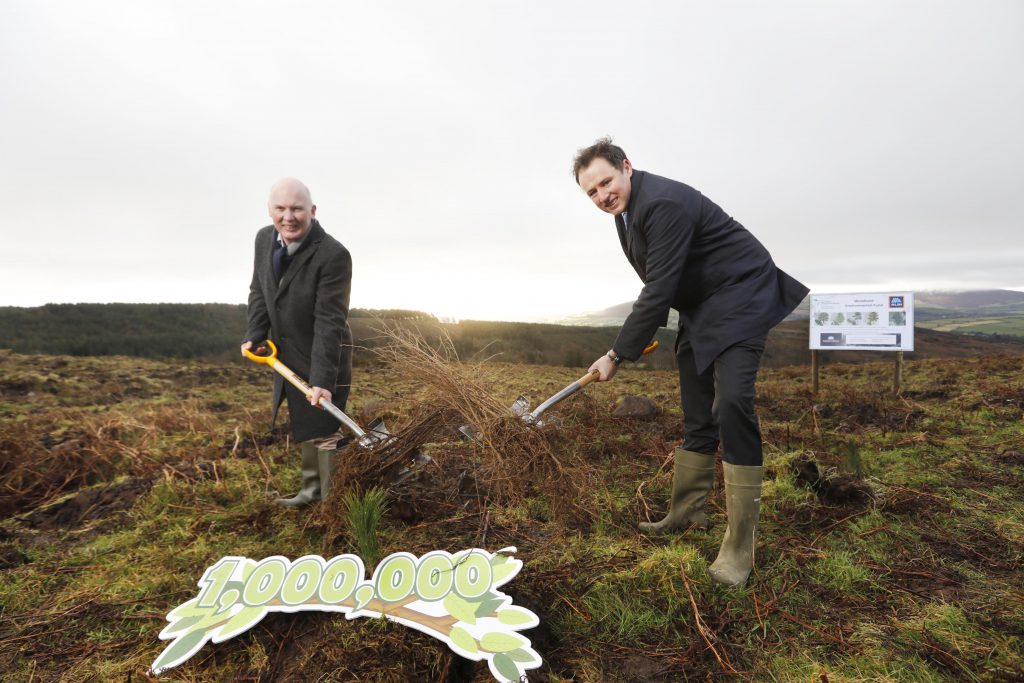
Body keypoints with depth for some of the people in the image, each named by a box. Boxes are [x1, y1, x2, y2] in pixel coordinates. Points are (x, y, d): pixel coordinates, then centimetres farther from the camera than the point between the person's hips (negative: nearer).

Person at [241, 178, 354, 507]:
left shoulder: (334, 255, -26)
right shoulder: (264, 238, -3)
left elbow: (329, 321, -27)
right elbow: (259, 291, 10)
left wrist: (323, 379, -29)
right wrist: (255, 335, -4)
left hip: (323, 356, -7)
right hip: (286, 356, 7)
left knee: (325, 430, 1)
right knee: (304, 428, 21)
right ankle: (312, 490, 39)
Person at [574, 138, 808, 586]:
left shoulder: (664, 203, -25)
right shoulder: (626, 208, 6)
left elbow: (659, 289, -27)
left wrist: (618, 355, -21)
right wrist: (647, 332, 12)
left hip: (740, 298, -9)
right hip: (699, 309, 9)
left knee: (730, 404, -21)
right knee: (697, 415, 12)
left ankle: (739, 544, -11)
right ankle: (686, 512, 25)